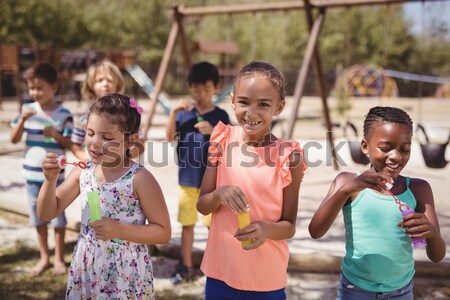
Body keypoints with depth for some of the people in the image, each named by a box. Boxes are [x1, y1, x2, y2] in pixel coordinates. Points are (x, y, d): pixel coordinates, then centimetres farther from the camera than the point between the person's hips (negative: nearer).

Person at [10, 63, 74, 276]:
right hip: (32, 174, 3)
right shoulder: (27, 110, 0)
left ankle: (59, 258, 23)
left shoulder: (64, 114, -8)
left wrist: (56, 135, -25)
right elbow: (14, 139, 0)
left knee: (58, 217, 7)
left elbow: (70, 144, -6)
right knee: (38, 218, 14)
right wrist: (22, 119, -15)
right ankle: (44, 257, 29)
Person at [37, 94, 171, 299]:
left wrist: (119, 230, -23)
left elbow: (163, 232, -13)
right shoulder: (82, 172, -2)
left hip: (124, 273, -4)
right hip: (85, 268, 5)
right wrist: (50, 180, -12)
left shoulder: (139, 179, -17)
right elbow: (47, 213, 4)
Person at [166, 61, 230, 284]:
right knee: (187, 223, 11)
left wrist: (212, 132, -24)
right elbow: (169, 139, -8)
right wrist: (173, 112, -18)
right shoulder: (183, 113, 1)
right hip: (187, 179, 2)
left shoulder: (220, 115, -4)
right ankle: (186, 266, 23)